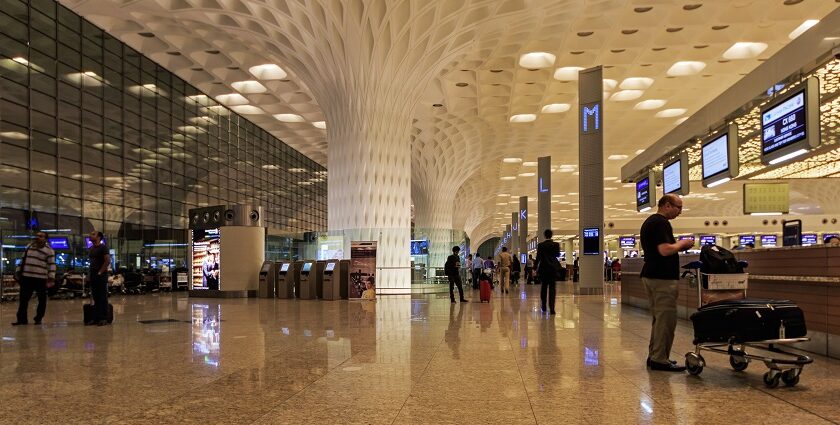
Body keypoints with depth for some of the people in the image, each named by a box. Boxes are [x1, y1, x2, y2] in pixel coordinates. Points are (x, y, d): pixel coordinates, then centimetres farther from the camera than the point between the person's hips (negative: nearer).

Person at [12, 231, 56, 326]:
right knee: (23, 299, 4)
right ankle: (22, 319, 10)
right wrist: (19, 274, 16)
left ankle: (38, 319, 15)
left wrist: (51, 279, -15)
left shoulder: (49, 250, -6)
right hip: (26, 277, 4)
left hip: (41, 279, -4)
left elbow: (52, 265, -8)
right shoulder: (29, 247, 11)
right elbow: (23, 260, 18)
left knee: (42, 300, 4)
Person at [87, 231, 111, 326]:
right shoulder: (91, 249, 16)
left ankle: (103, 318, -3)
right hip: (92, 275, 8)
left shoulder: (103, 247, -7)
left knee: (103, 297, -5)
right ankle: (96, 318, 13)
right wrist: (91, 273, 13)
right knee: (95, 298, 9)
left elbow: (108, 261, -15)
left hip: (101, 275, -8)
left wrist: (100, 272, -16)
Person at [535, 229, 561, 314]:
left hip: (543, 268, 0)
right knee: (552, 288, 0)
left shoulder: (540, 245, -6)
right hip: (553, 268, 0)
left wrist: (535, 268, 1)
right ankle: (551, 308, -11)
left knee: (543, 288, 13)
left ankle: (543, 307, 20)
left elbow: (538, 257, -5)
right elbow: (558, 255, 6)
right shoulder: (556, 245, -4)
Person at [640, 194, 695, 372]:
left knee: (658, 318, 16)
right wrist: (682, 243, -8)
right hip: (662, 277, -10)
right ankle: (660, 360, -3)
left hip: (650, 275, 10)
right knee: (666, 319, -6)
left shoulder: (649, 222, 17)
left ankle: (654, 356, 20)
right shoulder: (661, 223, -15)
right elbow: (665, 250, -25)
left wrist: (678, 246, 16)